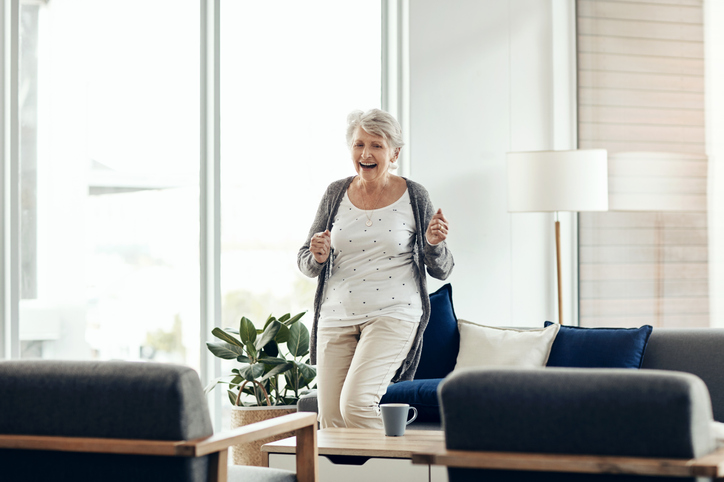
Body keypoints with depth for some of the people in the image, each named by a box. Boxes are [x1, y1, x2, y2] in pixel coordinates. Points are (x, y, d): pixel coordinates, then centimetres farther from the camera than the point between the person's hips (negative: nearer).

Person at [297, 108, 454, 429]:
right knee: (330, 423, 1)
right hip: (337, 316, 4)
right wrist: (317, 258, -9)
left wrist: (434, 244, -15)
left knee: (355, 403, -21)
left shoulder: (414, 197, 1)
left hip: (392, 315, -3)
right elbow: (305, 264, 13)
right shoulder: (336, 194, 7)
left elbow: (441, 271, 6)